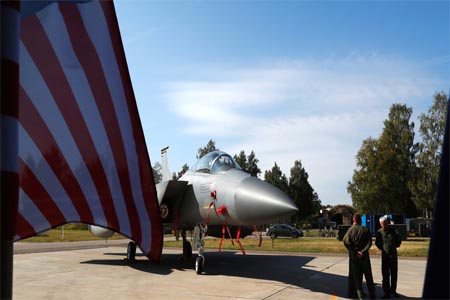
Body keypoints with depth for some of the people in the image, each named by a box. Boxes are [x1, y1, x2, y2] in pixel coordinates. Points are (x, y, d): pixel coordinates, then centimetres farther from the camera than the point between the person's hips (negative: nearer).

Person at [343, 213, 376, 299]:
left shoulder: (350, 230, -3)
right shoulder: (365, 230, -1)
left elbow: (346, 242, -17)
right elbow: (369, 242, -11)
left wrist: (355, 251, -15)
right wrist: (363, 251, -16)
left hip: (354, 256, 0)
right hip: (364, 256, 0)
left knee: (357, 277, 8)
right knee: (368, 276, 12)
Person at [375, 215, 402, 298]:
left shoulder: (393, 230, 0)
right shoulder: (379, 232, -3)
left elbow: (399, 241, 13)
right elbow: (377, 243, 11)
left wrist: (395, 246, 8)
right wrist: (383, 249, 4)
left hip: (393, 255, 1)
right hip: (385, 255, -1)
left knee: (394, 274, 10)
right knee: (385, 275, -1)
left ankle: (393, 290, 26)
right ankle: (387, 292, 6)